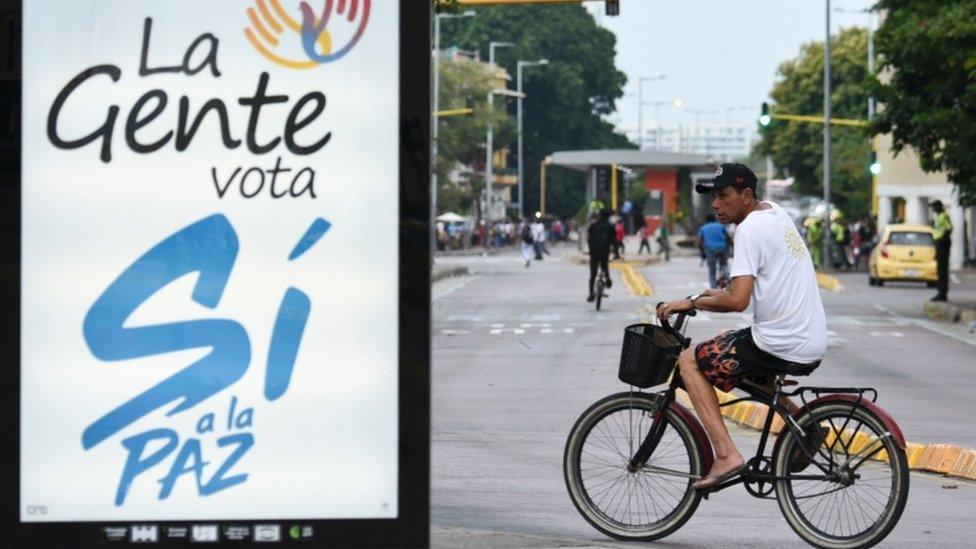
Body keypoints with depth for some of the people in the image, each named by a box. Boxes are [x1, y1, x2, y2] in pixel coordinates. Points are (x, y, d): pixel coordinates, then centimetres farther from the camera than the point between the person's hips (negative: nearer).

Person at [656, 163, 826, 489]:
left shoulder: (749, 230, -14)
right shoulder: (776, 214, 14)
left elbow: (738, 301, -23)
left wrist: (691, 303, -9)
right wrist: (719, 294, 24)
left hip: (781, 347, -9)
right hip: (813, 344, 9)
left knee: (690, 361, 3)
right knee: (732, 349, 32)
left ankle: (726, 454, -9)